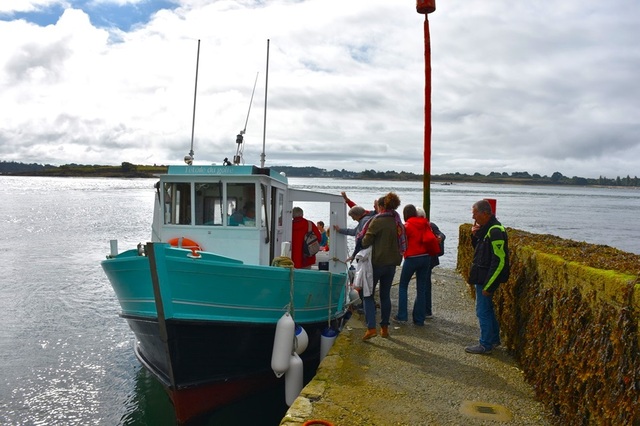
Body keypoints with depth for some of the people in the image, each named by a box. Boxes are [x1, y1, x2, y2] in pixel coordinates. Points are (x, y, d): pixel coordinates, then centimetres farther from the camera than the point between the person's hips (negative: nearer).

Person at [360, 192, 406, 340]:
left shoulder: (377, 221, -13)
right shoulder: (397, 222, 8)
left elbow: (366, 241, -13)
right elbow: (402, 244, 12)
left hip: (377, 262, -6)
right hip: (392, 263, 6)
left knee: (368, 295, 1)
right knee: (385, 295, 14)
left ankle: (371, 327, -9)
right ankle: (384, 328, 18)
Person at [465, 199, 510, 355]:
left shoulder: (495, 231, -21)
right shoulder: (485, 228, 9)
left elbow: (499, 261, -23)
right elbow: (478, 249, 21)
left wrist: (488, 285, -22)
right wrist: (475, 235, 1)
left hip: (487, 278, -10)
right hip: (482, 276, 10)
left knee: (483, 311, -1)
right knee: (487, 309, 19)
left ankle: (485, 345, 10)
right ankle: (494, 339, 32)